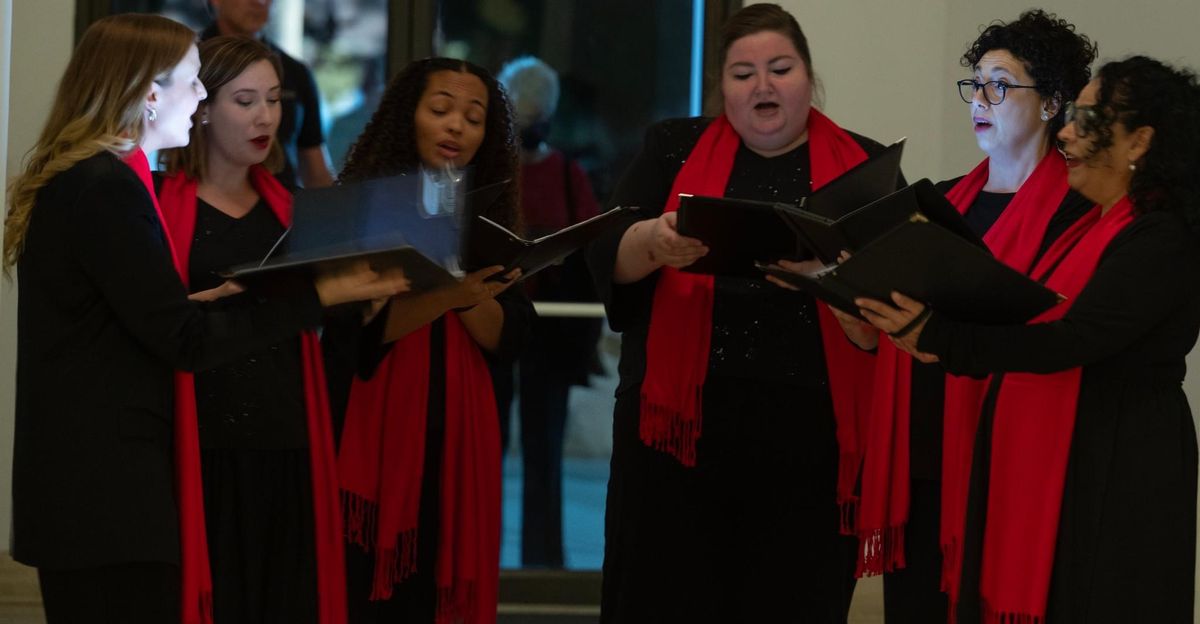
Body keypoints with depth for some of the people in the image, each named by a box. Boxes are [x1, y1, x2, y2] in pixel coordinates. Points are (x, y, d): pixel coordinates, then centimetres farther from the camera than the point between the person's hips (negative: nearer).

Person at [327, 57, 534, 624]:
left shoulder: (488, 214, 11)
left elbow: (508, 338, 2)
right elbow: (352, 328, -14)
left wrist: (468, 298, -17)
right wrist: (444, 296, -26)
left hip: (455, 434, 4)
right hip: (371, 429, -4)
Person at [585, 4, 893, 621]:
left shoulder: (863, 165, 10)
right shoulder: (674, 148, 11)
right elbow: (606, 256, 0)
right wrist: (656, 240, -21)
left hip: (810, 436, 0)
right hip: (681, 422, 0)